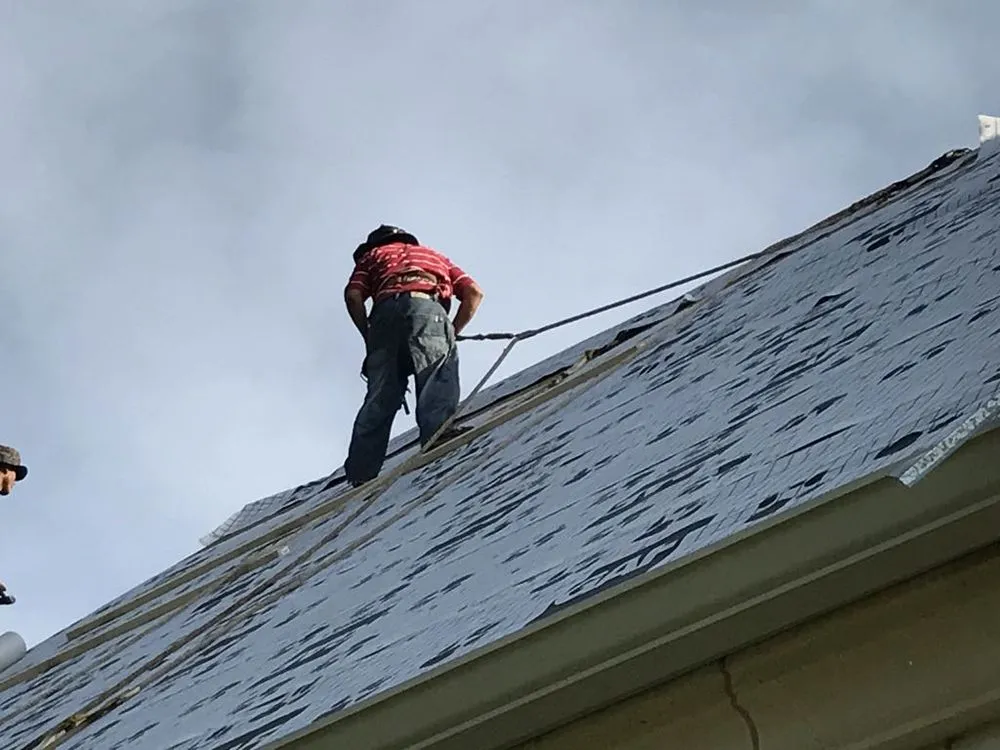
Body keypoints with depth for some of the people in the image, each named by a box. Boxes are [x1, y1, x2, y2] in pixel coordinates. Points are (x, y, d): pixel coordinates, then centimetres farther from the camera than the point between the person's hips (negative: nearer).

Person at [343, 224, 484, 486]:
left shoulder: (372, 255, 35)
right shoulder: (434, 255, 41)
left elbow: (353, 295, 13)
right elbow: (473, 292, 24)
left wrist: (369, 337, 18)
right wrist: (452, 332, 22)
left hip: (386, 312, 1)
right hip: (428, 308, 0)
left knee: (380, 397, -3)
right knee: (439, 376, -16)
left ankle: (361, 472, -13)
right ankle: (437, 430, -44)